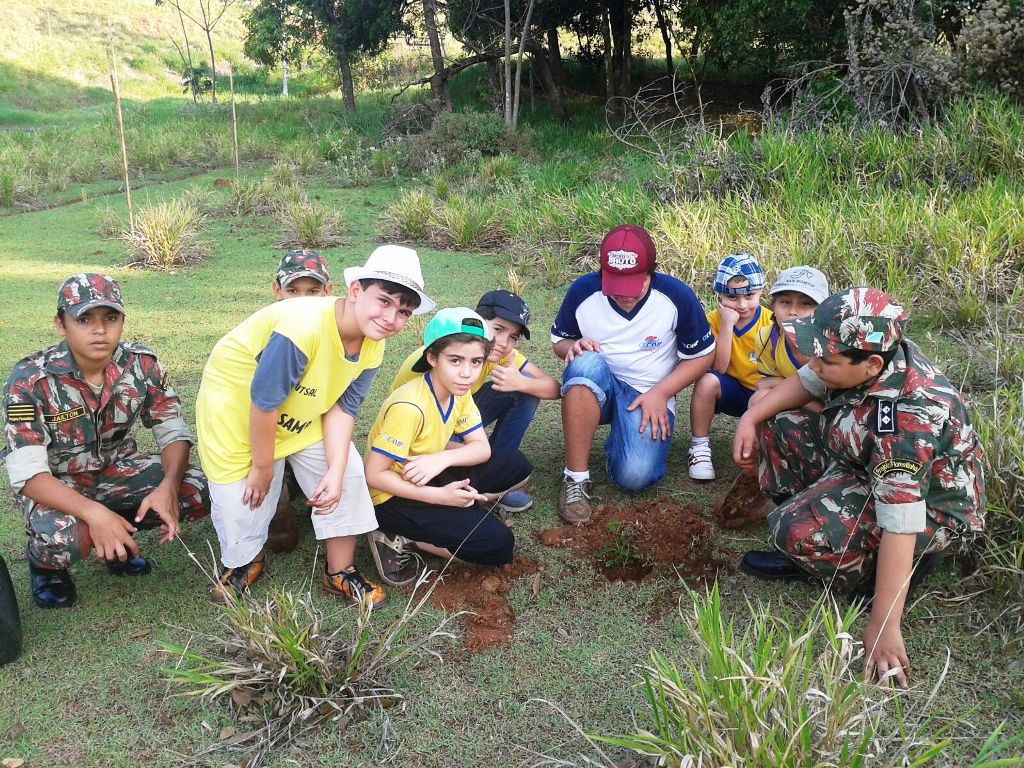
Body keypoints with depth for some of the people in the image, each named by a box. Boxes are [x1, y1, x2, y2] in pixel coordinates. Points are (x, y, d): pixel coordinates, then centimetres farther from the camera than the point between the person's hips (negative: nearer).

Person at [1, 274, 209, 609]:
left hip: (118, 468, 4)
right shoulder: (30, 380, -24)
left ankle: (119, 535, 8)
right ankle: (44, 561, 3)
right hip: (53, 483, -4)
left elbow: (173, 432, -10)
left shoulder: (141, 363, -14)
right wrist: (94, 513, -42)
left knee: (198, 492, -20)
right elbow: (27, 472, -27)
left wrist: (168, 487, -32)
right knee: (62, 538, -37)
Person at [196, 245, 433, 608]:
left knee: (346, 475, -2)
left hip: (301, 414, 6)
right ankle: (244, 560, 31)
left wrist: (336, 471, -21)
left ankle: (340, 571, 15)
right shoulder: (301, 328, -40)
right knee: (241, 493, -2)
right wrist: (262, 468, -17)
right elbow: (263, 404, -31)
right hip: (234, 399, -6)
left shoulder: (372, 349, -16)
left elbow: (342, 407, -10)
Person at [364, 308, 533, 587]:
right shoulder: (410, 407, -29)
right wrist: (439, 496, -29)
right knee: (497, 544, -15)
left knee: (515, 464, -3)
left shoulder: (459, 392, -5)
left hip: (431, 479, 8)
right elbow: (375, 475, -25)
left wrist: (441, 458, -27)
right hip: (393, 495, -8)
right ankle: (400, 540, -7)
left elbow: (482, 448, -6)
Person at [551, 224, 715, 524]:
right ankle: (575, 477, -27)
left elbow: (701, 356, -3)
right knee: (586, 363, -37)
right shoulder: (583, 291, -11)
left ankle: (620, 440, 13)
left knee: (635, 477, -27)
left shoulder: (677, 297, -13)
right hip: (594, 390, 1)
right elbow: (559, 340, 5)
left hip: (649, 398, -1)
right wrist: (573, 346, -20)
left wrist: (660, 393, -14)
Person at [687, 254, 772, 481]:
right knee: (707, 381, -32)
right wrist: (727, 325, -28)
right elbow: (717, 368, -23)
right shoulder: (714, 320, -12)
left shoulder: (771, 322, -12)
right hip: (733, 392, 0)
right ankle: (699, 447, -15)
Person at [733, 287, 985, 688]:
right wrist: (751, 419, -7)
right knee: (772, 430, 6)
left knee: (800, 531, -31)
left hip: (926, 507, -8)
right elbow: (804, 382, 6)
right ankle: (811, 549, 5)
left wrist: (883, 627, -38)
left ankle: (909, 566, -4)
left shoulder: (904, 420, -39)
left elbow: (900, 525, -40)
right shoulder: (869, 354, -15)